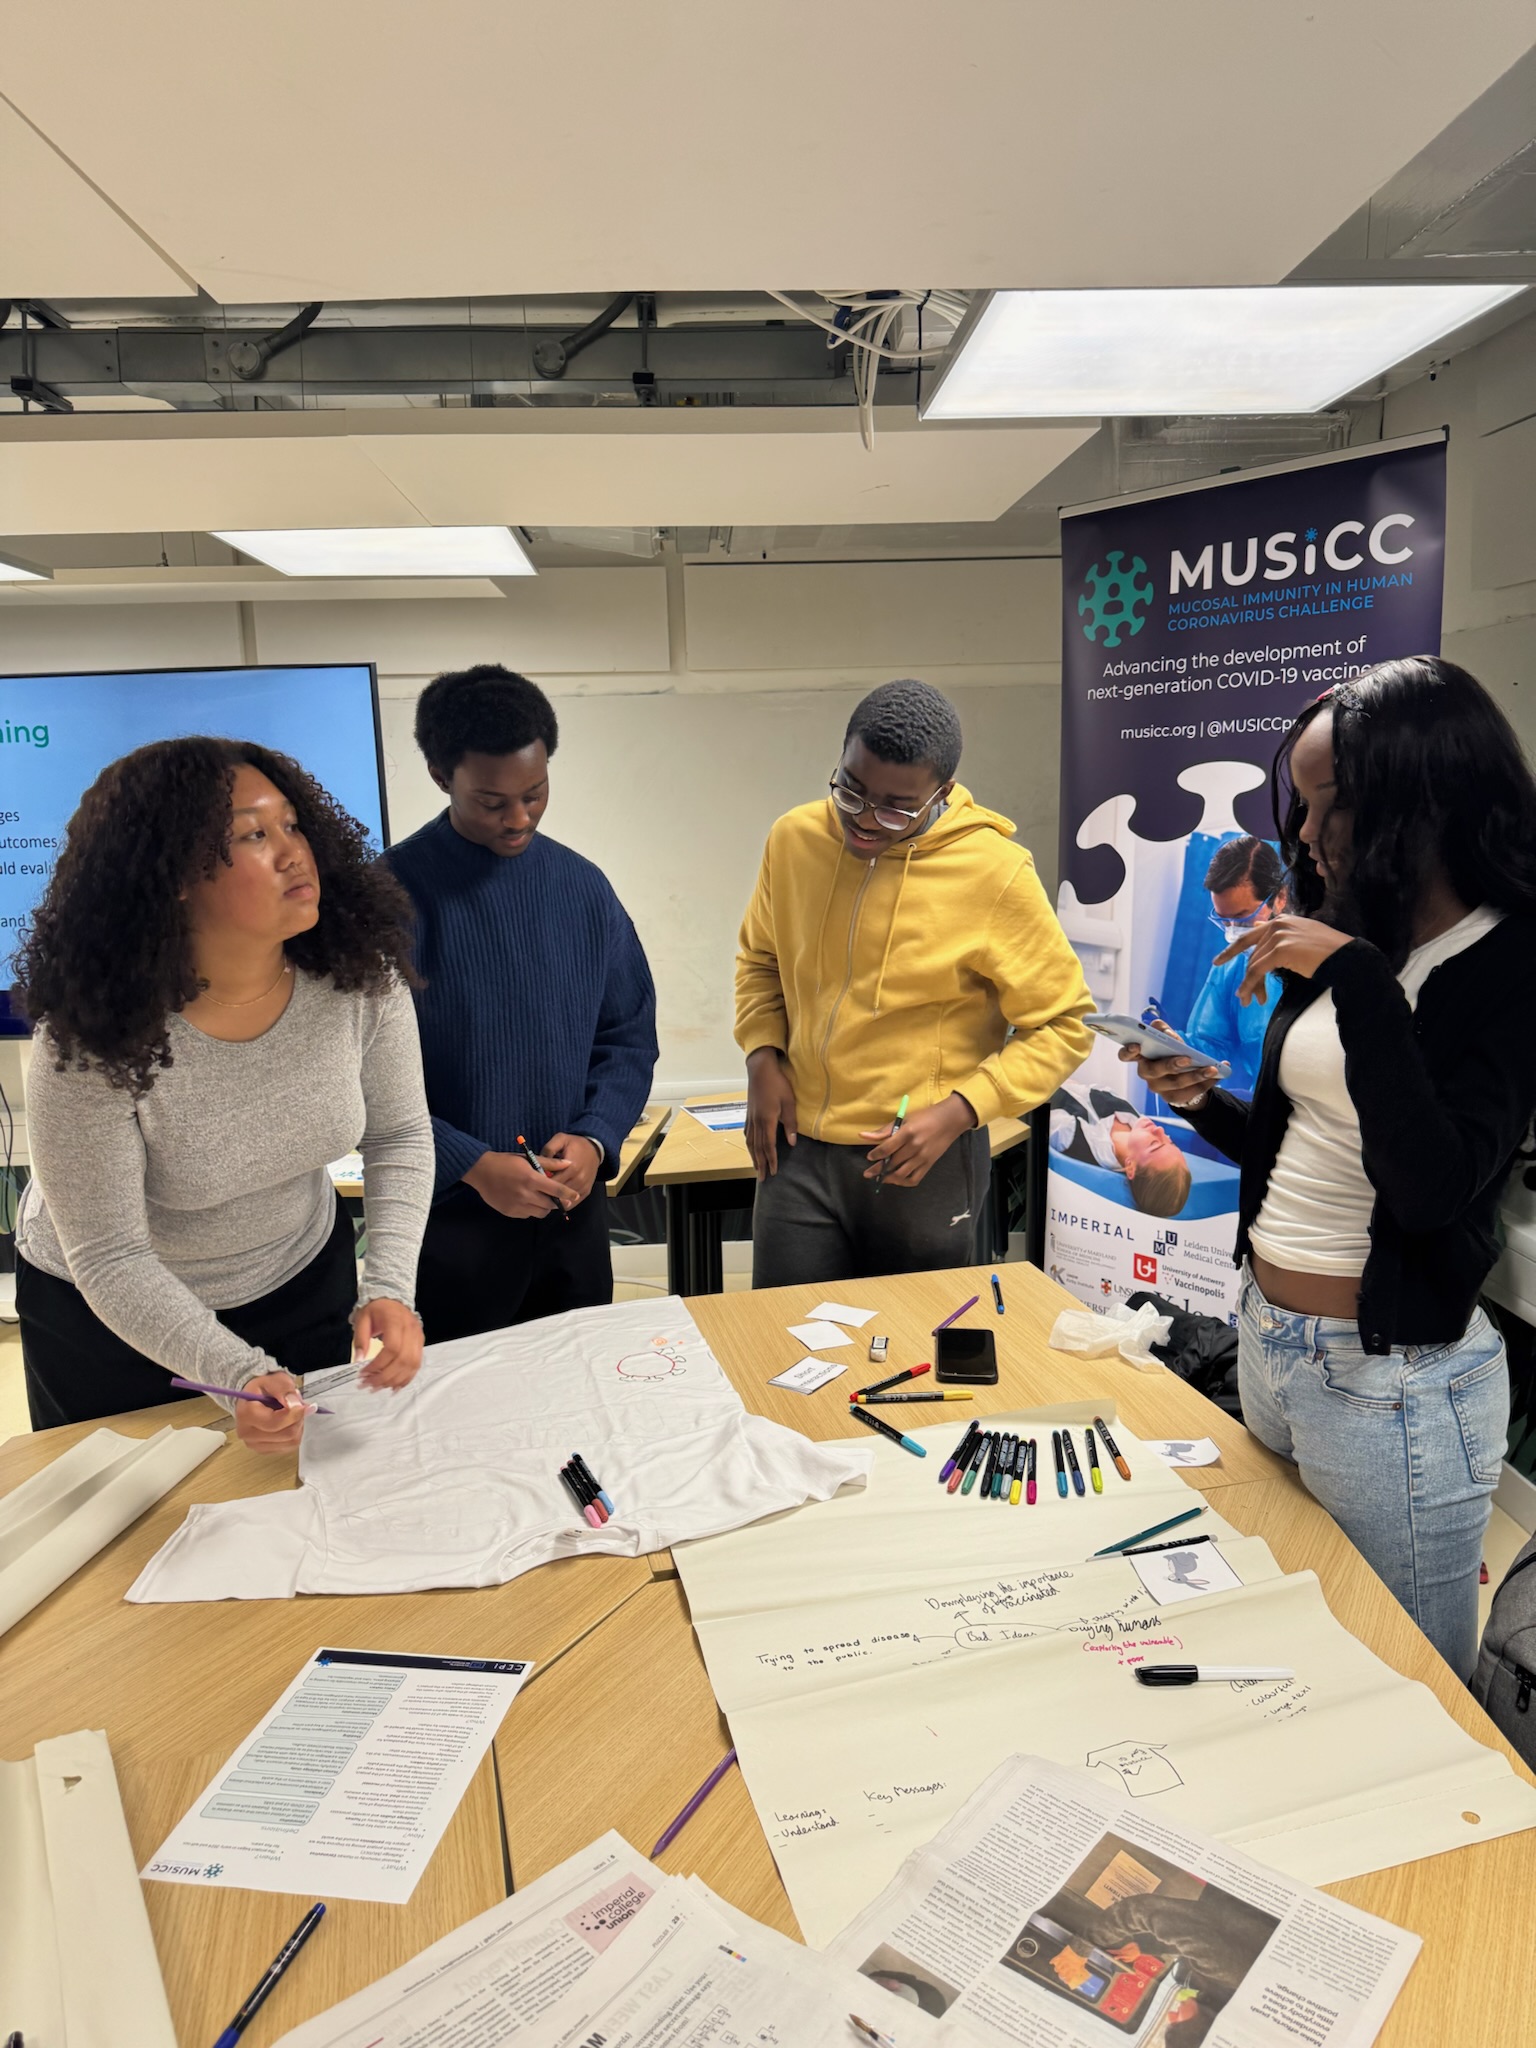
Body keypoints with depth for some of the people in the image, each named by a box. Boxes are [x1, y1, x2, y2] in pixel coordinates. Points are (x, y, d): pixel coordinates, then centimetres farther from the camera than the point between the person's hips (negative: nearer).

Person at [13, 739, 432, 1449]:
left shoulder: (359, 977, -21)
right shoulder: (93, 1042, -31)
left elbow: (399, 1136, -10)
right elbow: (108, 1259, -25)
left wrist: (390, 1289, -23)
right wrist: (240, 1373, -36)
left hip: (304, 1283, 3)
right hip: (107, 1321, -3)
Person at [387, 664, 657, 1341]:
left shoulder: (582, 886, 2)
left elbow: (630, 1033, 7)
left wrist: (595, 1138, -8)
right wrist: (471, 1164, -18)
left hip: (573, 1206, 4)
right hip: (449, 1216, -4)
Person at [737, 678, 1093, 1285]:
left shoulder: (995, 871, -14)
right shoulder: (794, 838, -1)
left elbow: (1062, 1026, -7)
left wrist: (957, 1112, -17)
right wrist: (762, 1058, 1)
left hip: (928, 1161, -3)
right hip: (799, 1151, 3)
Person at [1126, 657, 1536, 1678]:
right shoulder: (1360, 937, 6)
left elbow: (1430, 1187, -28)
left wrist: (1357, 976, -27)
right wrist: (1209, 1104, -3)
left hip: (1390, 1381, -7)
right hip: (1268, 1342, 7)